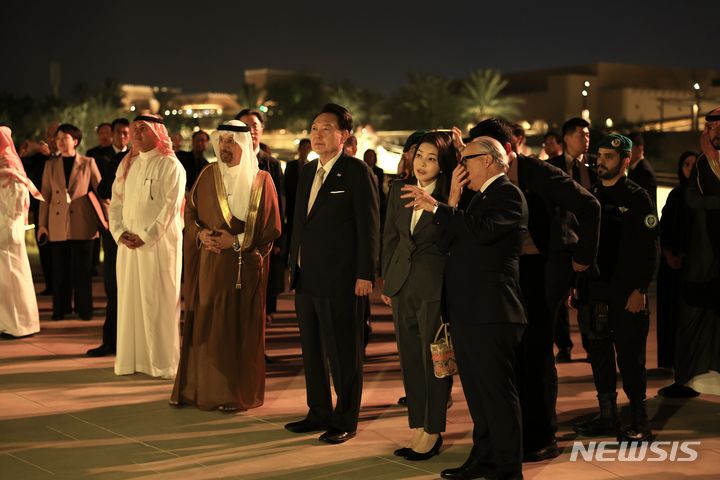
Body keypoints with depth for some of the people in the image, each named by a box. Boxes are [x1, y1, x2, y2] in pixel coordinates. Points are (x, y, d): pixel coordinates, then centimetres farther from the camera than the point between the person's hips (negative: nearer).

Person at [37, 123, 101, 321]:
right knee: (60, 269, 6)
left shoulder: (88, 163, 3)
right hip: (58, 225, 2)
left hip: (82, 225, -2)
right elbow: (45, 196, 10)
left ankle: (84, 308, 11)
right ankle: (61, 309, 15)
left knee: (83, 269, 1)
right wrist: (42, 225, 6)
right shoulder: (51, 164, 10)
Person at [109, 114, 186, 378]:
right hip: (128, 245, 6)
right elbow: (116, 201, 12)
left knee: (158, 302, -2)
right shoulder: (127, 165, 13)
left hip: (158, 244, -6)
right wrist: (119, 232, -3)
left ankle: (162, 361, 5)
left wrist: (146, 237, -15)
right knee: (129, 299, 7)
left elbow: (170, 207, -12)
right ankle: (131, 358, 14)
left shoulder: (170, 165, -6)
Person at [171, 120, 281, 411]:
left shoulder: (261, 180, -2)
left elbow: (271, 228, -4)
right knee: (204, 324, 4)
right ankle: (198, 387, 15)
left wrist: (237, 240, -14)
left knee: (238, 327, 0)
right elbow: (190, 212, 11)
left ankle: (236, 393, 10)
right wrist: (200, 233, -9)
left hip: (244, 266, -3)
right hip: (209, 264, 3)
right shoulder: (207, 175, 6)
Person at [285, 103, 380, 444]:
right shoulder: (307, 171, 14)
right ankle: (319, 413, 26)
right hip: (307, 278, 8)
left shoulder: (357, 172, -8)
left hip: (340, 281, -7)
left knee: (343, 352, 2)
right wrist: (293, 265, 15)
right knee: (312, 350, 14)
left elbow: (369, 226, -11)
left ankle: (346, 421, 13)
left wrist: (365, 275, -14)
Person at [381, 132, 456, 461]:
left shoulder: (450, 196, -9)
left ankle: (432, 433, 14)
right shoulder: (399, 189, 7)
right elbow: (389, 236, 12)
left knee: (434, 359, 3)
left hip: (434, 285, -6)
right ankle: (417, 431, 22)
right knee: (409, 359, 12)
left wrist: (449, 202, -25)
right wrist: (386, 278, 11)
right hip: (402, 283, 6)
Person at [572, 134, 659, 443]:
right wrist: (577, 283, 8)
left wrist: (640, 290, -16)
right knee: (599, 354, 10)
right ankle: (607, 416, 20)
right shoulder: (591, 196, 12)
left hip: (626, 293, -6)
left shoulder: (637, 198, -5)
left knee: (630, 357, -2)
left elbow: (648, 248, -10)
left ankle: (639, 421, 7)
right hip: (593, 291, 6)